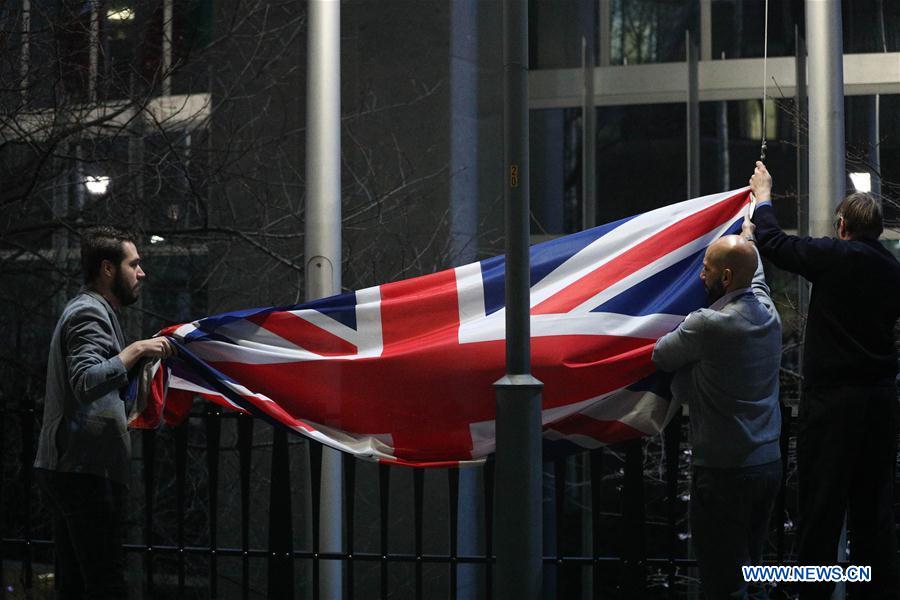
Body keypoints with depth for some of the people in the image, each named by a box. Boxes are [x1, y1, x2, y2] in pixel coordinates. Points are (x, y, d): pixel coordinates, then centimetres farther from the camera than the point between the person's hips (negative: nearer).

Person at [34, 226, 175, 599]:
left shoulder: (87, 309, 22)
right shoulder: (90, 313, -10)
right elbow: (87, 382, -25)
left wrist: (147, 352, 20)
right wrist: (136, 351, -20)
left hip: (62, 468, 11)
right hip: (85, 470, -11)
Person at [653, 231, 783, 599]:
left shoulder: (707, 325, -20)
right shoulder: (768, 313, 4)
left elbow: (661, 357, -5)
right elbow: (755, 271, 27)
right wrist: (748, 227, 47)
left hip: (723, 472, -8)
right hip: (770, 463, 8)